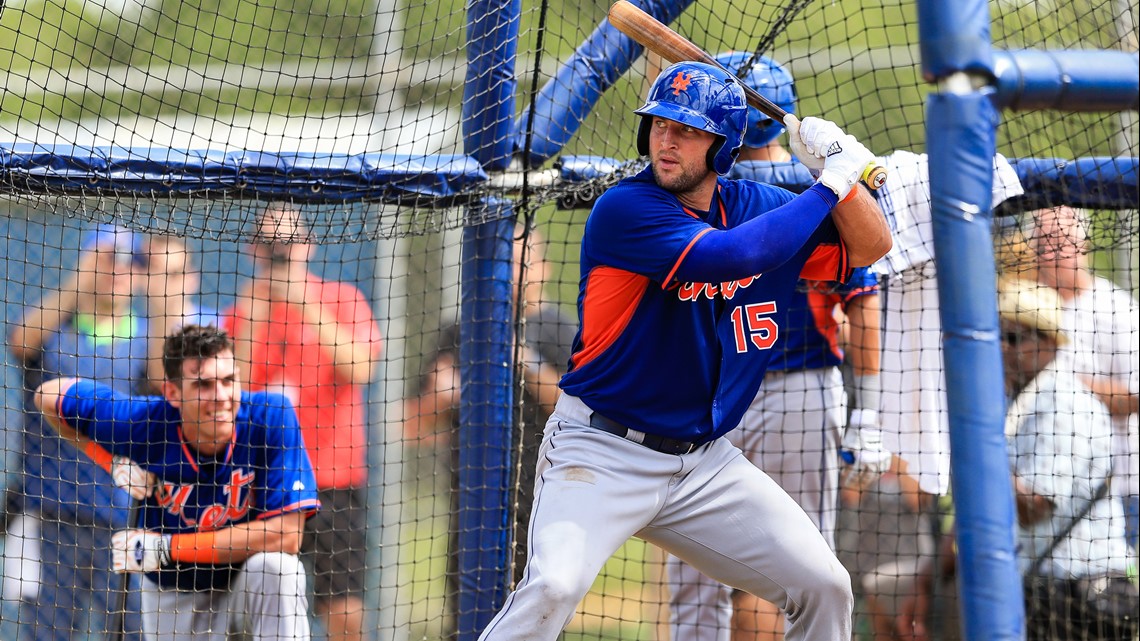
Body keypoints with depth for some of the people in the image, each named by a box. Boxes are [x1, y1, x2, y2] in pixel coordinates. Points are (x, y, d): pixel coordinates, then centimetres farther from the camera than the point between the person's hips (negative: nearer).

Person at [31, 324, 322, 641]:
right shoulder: (144, 422, -21)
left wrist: (167, 547, -28)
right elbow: (51, 395, -4)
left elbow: (286, 535, -31)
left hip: (247, 581, -1)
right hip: (172, 590, 1)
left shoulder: (271, 417, -27)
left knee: (273, 564, -32)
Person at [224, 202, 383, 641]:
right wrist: (253, 315, -8)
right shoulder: (240, 314, 10)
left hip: (334, 485, -1)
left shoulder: (342, 301, 5)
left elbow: (358, 371, -10)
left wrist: (309, 305, -13)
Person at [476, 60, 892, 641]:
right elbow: (726, 255, -28)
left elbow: (868, 247, 13)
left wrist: (843, 160, -5)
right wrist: (829, 184, -19)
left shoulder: (754, 205, 7)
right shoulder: (626, 207, -14)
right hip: (602, 455, -6)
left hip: (706, 461, 6)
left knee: (823, 588, 1)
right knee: (553, 587, -28)